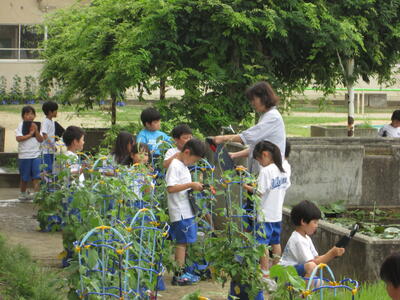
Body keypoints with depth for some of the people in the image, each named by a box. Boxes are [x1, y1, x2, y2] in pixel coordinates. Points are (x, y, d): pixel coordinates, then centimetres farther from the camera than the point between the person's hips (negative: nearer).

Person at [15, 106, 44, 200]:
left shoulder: (36, 125, 7)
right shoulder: (21, 125, -1)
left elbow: (41, 140, 1)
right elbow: (18, 138, -14)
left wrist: (36, 131, -13)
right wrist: (30, 134, -12)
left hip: (36, 154, 2)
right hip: (24, 155, -2)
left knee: (36, 176, -8)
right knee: (24, 178, 7)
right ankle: (23, 193, 23)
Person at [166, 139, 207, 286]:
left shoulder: (183, 165, 16)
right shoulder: (175, 166, -14)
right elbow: (170, 188, -23)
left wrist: (195, 186, 10)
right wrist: (191, 185, -21)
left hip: (186, 211, 10)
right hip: (180, 212, -10)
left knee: (183, 242, 12)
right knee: (182, 242, -7)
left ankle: (181, 272, 18)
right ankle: (179, 275, -4)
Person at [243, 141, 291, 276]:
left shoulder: (265, 170, -18)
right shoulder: (282, 170, 6)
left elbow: (260, 192, -19)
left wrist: (247, 187, -5)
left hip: (265, 215, -8)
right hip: (278, 213, 8)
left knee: (262, 243, -2)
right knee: (276, 243, 15)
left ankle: (265, 273, -3)